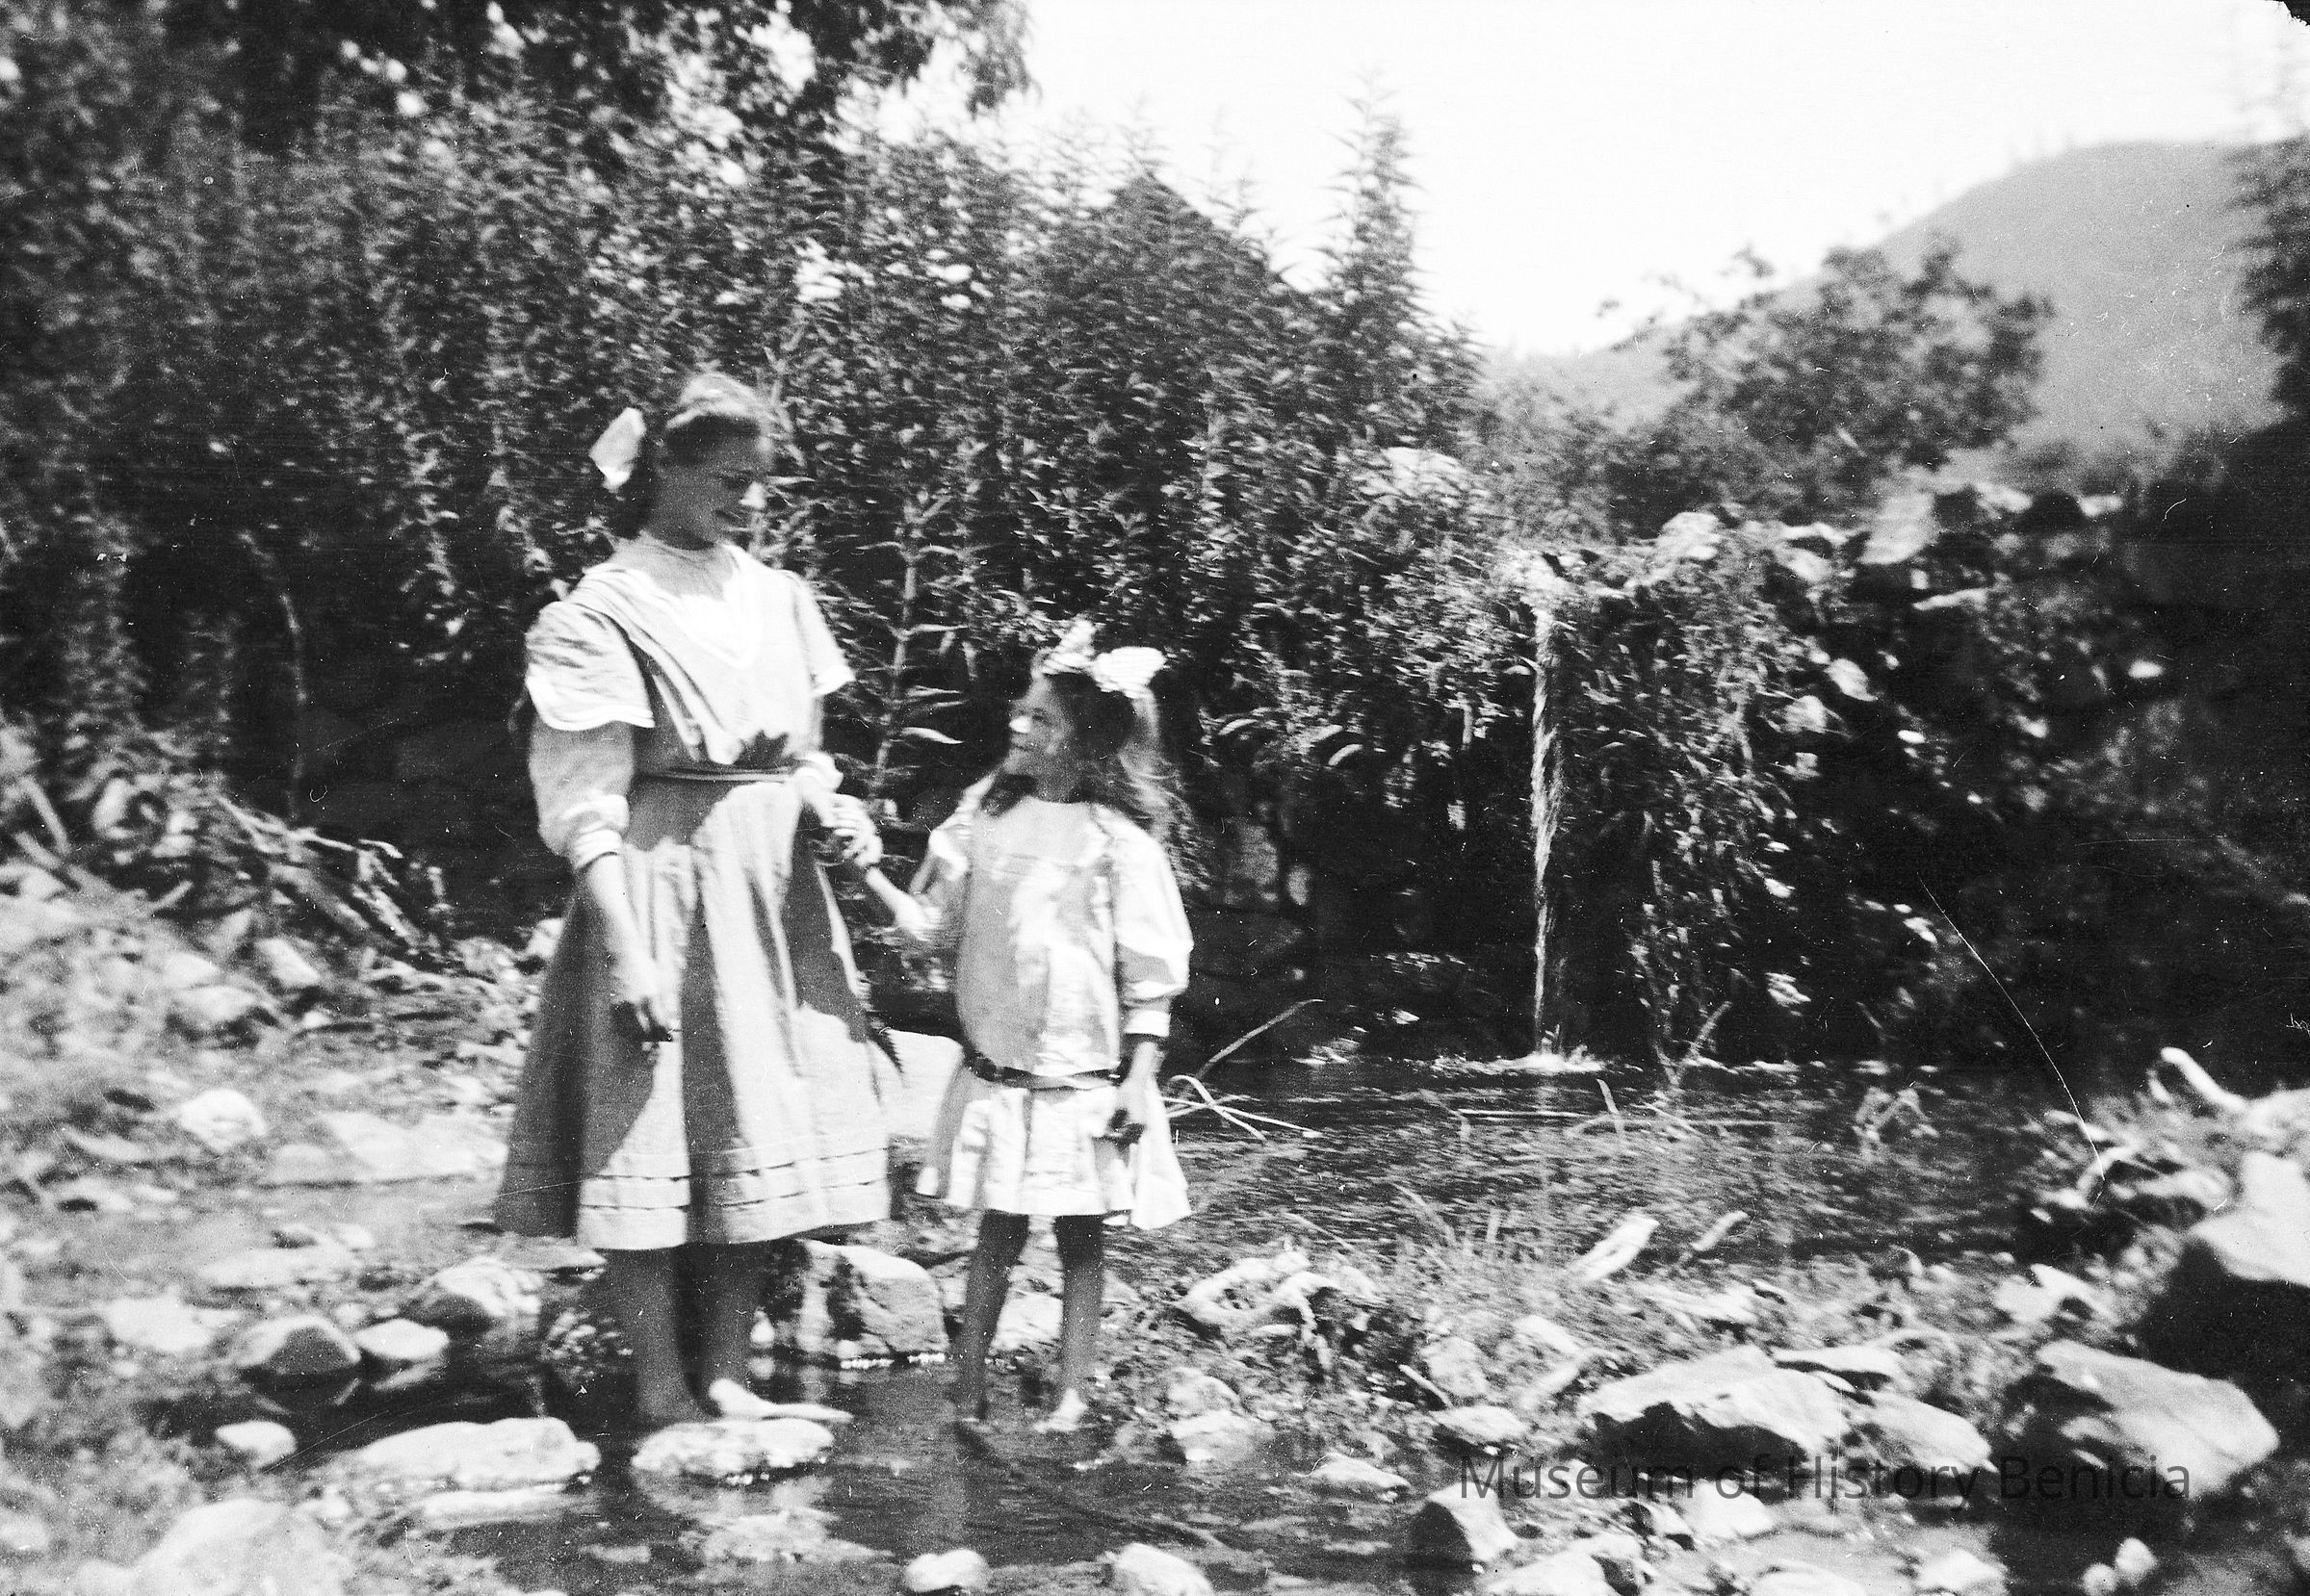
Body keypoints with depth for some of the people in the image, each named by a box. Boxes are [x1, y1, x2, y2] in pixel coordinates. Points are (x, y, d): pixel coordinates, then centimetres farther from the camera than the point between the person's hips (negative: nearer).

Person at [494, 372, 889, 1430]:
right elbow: (587, 805, -12)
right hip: (661, 891, -6)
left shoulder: (779, 599, 11)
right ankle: (661, 1394, 8)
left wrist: (834, 809, -3)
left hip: (774, 897, 7)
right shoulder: (600, 615, -7)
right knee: (651, 1136, -2)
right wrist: (627, 950, -19)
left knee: (761, 1139, 8)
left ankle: (727, 1377, 18)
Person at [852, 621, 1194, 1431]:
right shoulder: (986, 812, 2)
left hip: (1085, 1082, -3)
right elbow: (933, 921, 7)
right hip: (995, 1076, 3)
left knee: (1081, 1240, 8)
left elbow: (1151, 972, -8)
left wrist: (1139, 1076, -11)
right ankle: (966, 1387, 20)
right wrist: (868, 871, -7)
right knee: (996, 1230, 11)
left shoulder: (1118, 837, -10)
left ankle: (1070, 1395, 20)